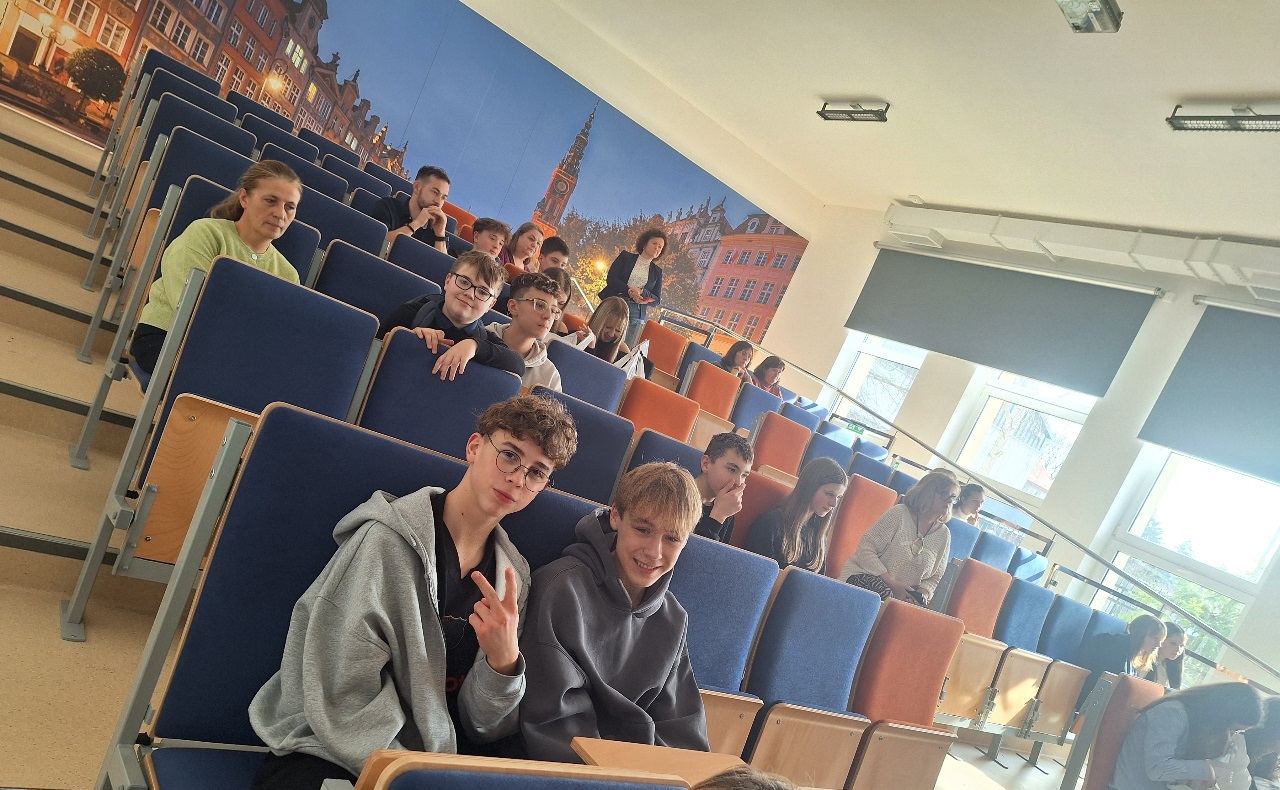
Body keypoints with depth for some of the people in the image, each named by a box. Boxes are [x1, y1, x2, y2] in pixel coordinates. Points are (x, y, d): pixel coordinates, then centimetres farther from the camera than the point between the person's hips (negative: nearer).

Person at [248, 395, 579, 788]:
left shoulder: (512, 575, 3)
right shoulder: (389, 541, -13)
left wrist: (503, 662, -17)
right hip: (330, 758, -4)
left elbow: (481, 727, 2)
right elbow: (345, 701, -15)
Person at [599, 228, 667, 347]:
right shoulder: (626, 256, 11)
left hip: (636, 314, 1)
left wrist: (642, 292, -11)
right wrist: (629, 290, -14)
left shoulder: (657, 271, 15)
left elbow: (656, 301, 10)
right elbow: (610, 278, 0)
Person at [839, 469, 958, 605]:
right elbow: (865, 550, -13)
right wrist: (893, 584, -20)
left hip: (904, 596, 4)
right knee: (883, 593, -37)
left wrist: (922, 595, -10)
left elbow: (934, 578, 13)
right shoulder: (899, 513, -9)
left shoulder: (944, 535, 6)